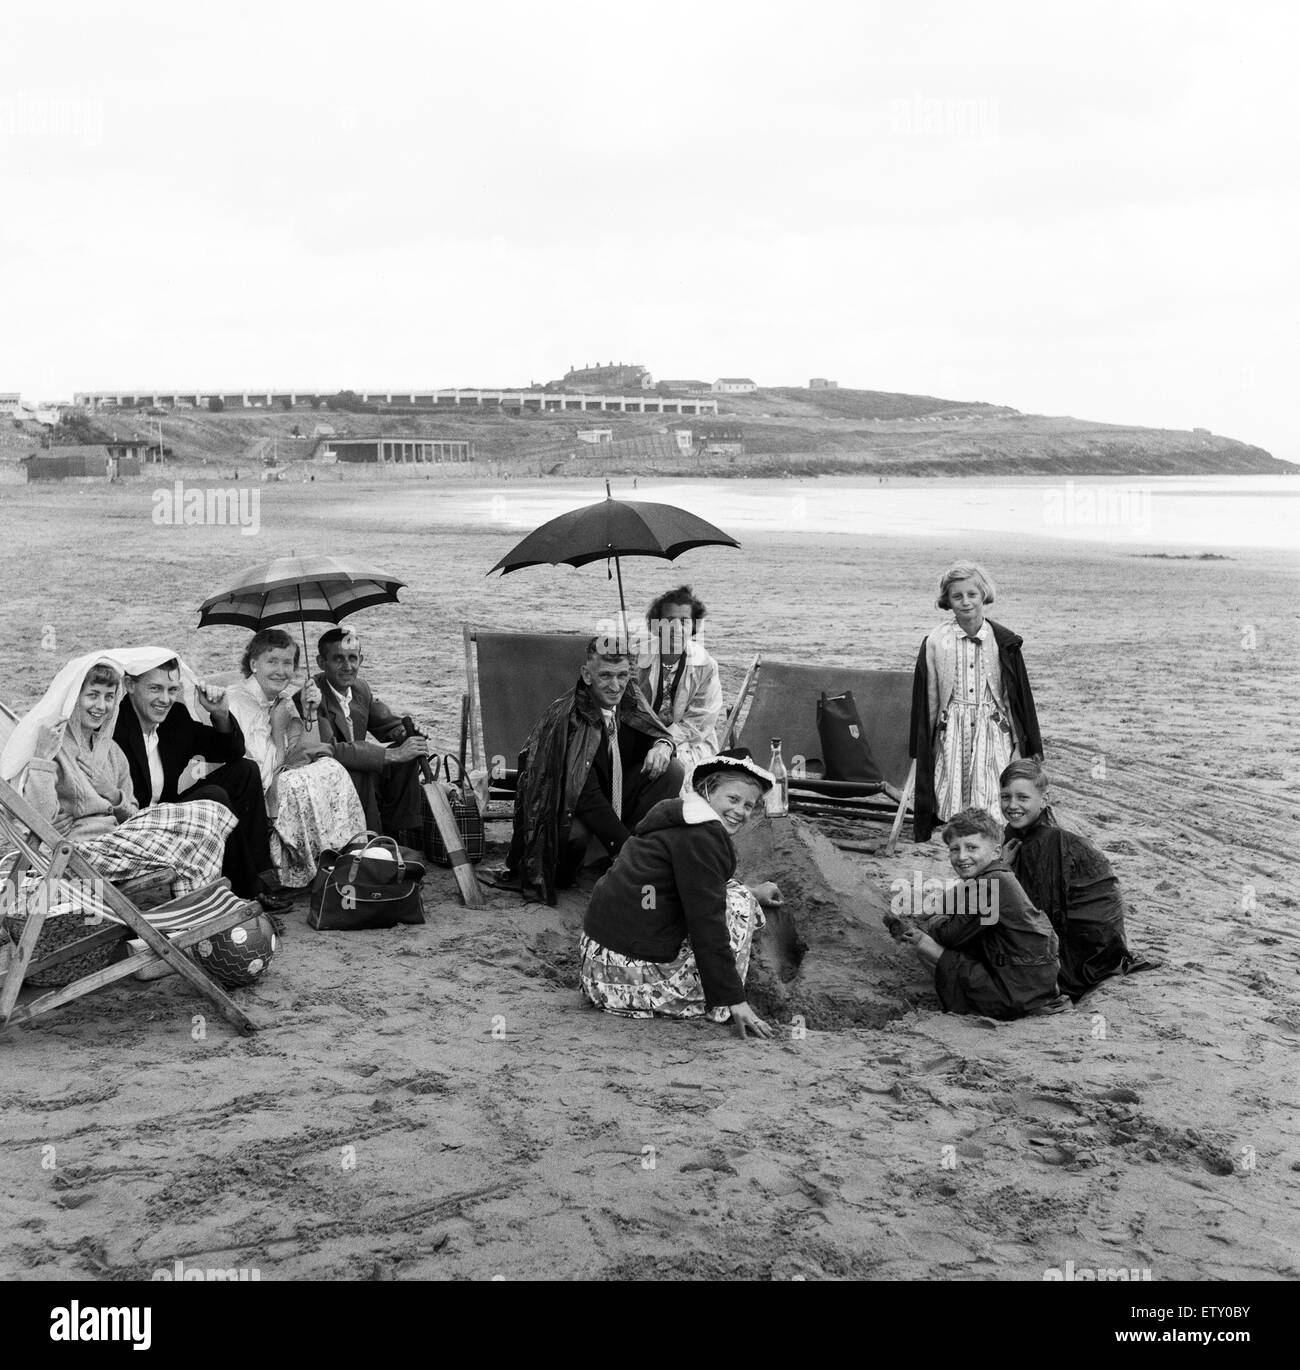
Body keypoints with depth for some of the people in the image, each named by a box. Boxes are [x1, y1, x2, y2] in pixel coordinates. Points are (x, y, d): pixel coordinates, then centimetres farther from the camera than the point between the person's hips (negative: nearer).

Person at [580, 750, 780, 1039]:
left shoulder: (680, 817, 17)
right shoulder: (702, 835, -14)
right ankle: (717, 1010, -1)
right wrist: (734, 1000, -15)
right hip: (636, 965, -10)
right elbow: (706, 923, -18)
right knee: (739, 902, 1)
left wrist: (751, 894, 43)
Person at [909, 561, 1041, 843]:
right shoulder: (935, 644, 0)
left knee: (992, 800, -5)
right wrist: (920, 753, 4)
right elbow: (926, 703, 5)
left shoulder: (1004, 642, 1)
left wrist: (1031, 749, 7)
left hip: (993, 729, 0)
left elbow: (1021, 697, 6)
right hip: (952, 732, 0)